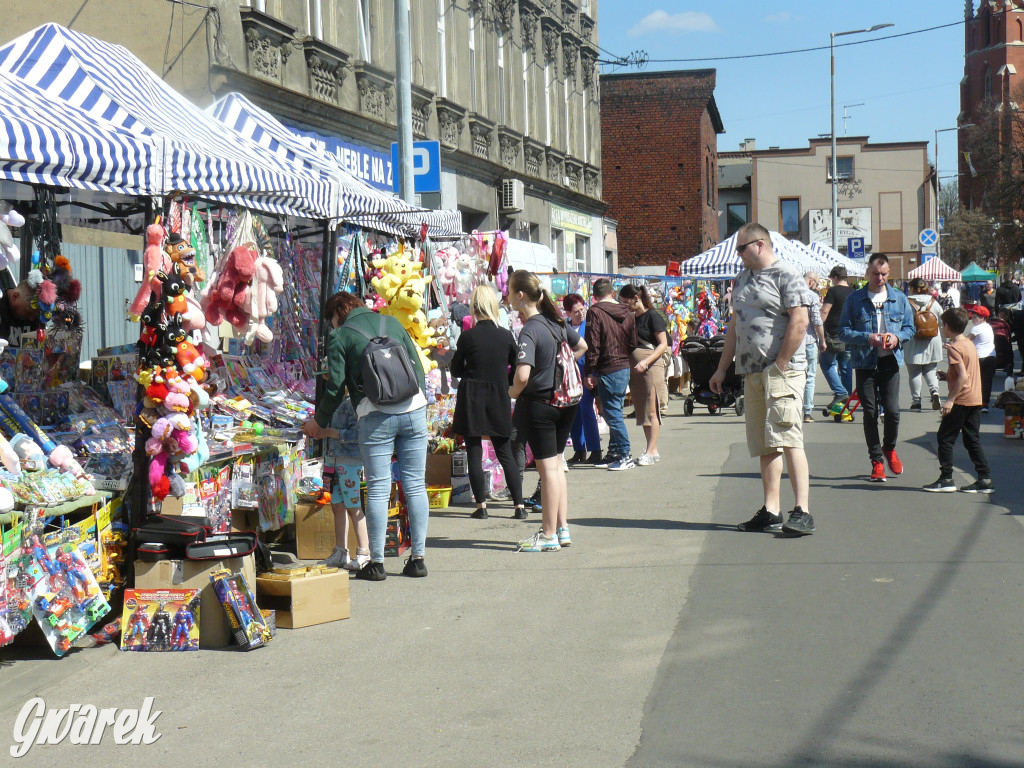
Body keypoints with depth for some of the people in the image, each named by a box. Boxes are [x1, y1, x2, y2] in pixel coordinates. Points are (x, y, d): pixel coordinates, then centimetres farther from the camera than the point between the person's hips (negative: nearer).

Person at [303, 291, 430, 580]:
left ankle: (376, 562, 3)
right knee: (415, 485, 7)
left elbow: (335, 388, 2)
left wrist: (318, 423, 16)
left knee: (378, 489, 0)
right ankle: (418, 558, 10)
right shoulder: (392, 322, 18)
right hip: (414, 408, 4)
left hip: (376, 415, -4)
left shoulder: (339, 336, 5)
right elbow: (418, 366, 17)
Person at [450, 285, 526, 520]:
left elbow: (456, 370, 1)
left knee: (474, 454, 5)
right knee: (505, 455, 9)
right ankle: (519, 505, 5)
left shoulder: (468, 336, -9)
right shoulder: (506, 335, -2)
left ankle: (481, 505, 4)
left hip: (471, 401, -3)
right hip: (499, 400, 3)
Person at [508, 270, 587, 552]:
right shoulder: (556, 320, 4)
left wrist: (513, 391, -12)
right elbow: (581, 346, 22)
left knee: (547, 468, -1)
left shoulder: (530, 330, -20)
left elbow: (523, 375, -32)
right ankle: (562, 529, 21)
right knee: (556, 464, 16)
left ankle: (549, 535, 8)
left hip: (538, 404, -8)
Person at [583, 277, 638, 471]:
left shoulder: (595, 312, -9)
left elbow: (592, 345, -13)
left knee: (612, 413, -4)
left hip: (608, 371, -7)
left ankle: (625, 456, -6)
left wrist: (589, 373, -10)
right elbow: (633, 344, 12)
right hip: (624, 368, 7)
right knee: (614, 412, 15)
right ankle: (614, 453, 21)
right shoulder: (626, 313, 10)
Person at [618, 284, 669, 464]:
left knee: (651, 410, -7)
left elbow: (663, 344, -10)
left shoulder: (652, 316, -7)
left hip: (651, 366, -8)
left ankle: (651, 451, -6)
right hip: (635, 369, 8)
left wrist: (645, 362, -21)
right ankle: (653, 450, 14)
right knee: (641, 411, 8)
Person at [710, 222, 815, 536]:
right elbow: (735, 326, 23)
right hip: (752, 373, 8)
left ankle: (802, 512, -14)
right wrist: (722, 368, 19)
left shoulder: (786, 277, -5)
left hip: (782, 371, -8)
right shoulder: (742, 279, 19)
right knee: (764, 445, 7)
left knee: (787, 438, -14)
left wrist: (780, 364, -16)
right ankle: (771, 512, 10)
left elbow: (799, 322, -14)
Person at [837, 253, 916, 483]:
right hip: (865, 363, -1)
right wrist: (868, 338, -16)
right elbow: (844, 331, -1)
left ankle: (890, 448, 23)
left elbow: (910, 327, 12)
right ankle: (876, 462, 10)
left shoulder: (899, 299, 8)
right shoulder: (855, 299, 2)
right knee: (870, 413, 0)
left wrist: (897, 337, -9)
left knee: (892, 410, -7)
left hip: (890, 362, 1)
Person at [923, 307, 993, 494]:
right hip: (976, 400, 9)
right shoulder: (970, 344, 14)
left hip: (961, 401, -9)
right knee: (972, 440, 10)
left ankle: (946, 479, 0)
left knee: (945, 438, 0)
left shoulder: (954, 348, -13)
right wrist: (948, 376, 25)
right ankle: (985, 479, 6)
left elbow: (963, 376, -21)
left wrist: (950, 399, -21)